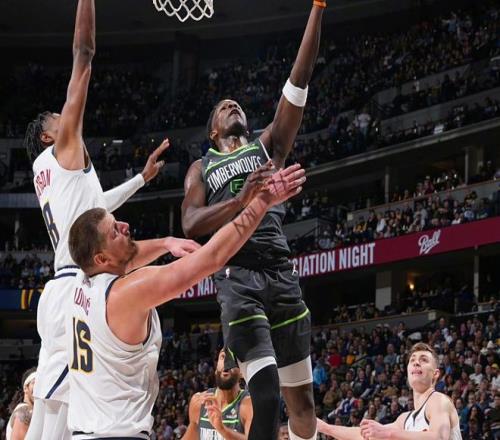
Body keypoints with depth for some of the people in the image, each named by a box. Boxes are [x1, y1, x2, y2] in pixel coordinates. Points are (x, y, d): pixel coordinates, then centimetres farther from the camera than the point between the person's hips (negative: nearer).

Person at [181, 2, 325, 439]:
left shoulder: (268, 146, 20)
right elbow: (191, 225, 1)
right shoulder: (201, 168, 19)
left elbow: (300, 79, 9)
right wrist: (241, 201, -16)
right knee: (266, 393, -18)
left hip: (281, 274, 2)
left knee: (301, 397, 5)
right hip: (237, 279, -2)